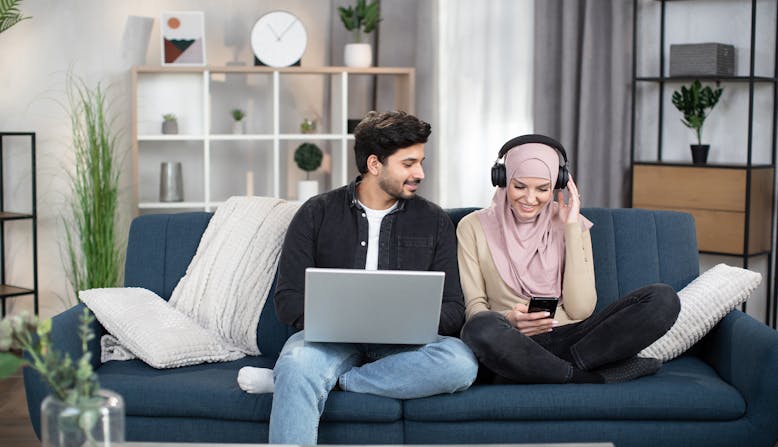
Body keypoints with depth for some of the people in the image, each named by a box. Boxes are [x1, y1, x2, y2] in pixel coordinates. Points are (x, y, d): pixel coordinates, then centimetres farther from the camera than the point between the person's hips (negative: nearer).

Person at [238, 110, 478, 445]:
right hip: (331, 338, -2)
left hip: (402, 345, 3)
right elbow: (289, 300, 0)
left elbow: (453, 310, 6)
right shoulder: (317, 214, 6)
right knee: (298, 365, -38)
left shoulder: (433, 222, 10)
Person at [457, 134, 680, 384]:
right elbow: (474, 307, 1)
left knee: (663, 298, -18)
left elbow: (580, 310, -2)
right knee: (481, 328, -39)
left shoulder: (573, 224, 9)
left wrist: (572, 227, -2)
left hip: (570, 337, 3)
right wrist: (508, 319, -22)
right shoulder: (474, 227, 5)